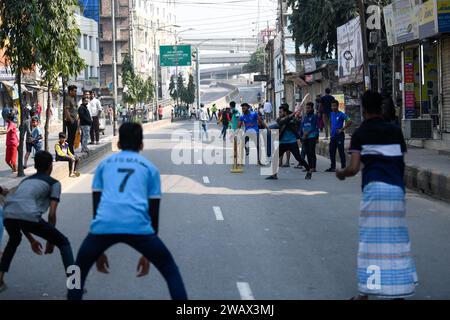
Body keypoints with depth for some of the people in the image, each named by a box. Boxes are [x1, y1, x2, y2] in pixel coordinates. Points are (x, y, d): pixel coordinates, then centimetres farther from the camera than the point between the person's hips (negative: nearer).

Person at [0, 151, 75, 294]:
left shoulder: (25, 181, 36)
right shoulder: (54, 183, 20)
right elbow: (52, 214, 9)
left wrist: (31, 240, 42)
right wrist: (50, 240, 20)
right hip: (29, 216, -5)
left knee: (14, 240, 40)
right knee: (63, 243, 13)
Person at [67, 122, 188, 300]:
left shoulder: (105, 164, 27)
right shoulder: (150, 168, 23)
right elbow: (153, 212, 21)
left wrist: (99, 251, 32)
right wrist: (147, 253, 28)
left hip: (104, 225, 1)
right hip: (137, 227, -1)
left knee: (80, 270, 27)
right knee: (170, 271, 18)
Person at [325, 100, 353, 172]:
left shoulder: (341, 114, -9)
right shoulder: (331, 114, 10)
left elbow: (350, 122, -16)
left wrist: (342, 129, -16)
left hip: (339, 135, -7)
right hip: (333, 135, 7)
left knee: (341, 152, -4)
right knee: (331, 152, 10)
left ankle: (343, 167, -1)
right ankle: (332, 167, 18)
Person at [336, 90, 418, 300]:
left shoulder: (360, 134, 4)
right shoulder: (395, 131, 14)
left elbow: (354, 168, -5)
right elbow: (402, 163, 16)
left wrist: (341, 174, 15)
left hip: (374, 187, -3)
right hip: (397, 188, 3)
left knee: (371, 241, 1)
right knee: (396, 239, 10)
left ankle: (366, 292, 4)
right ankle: (399, 291, 14)